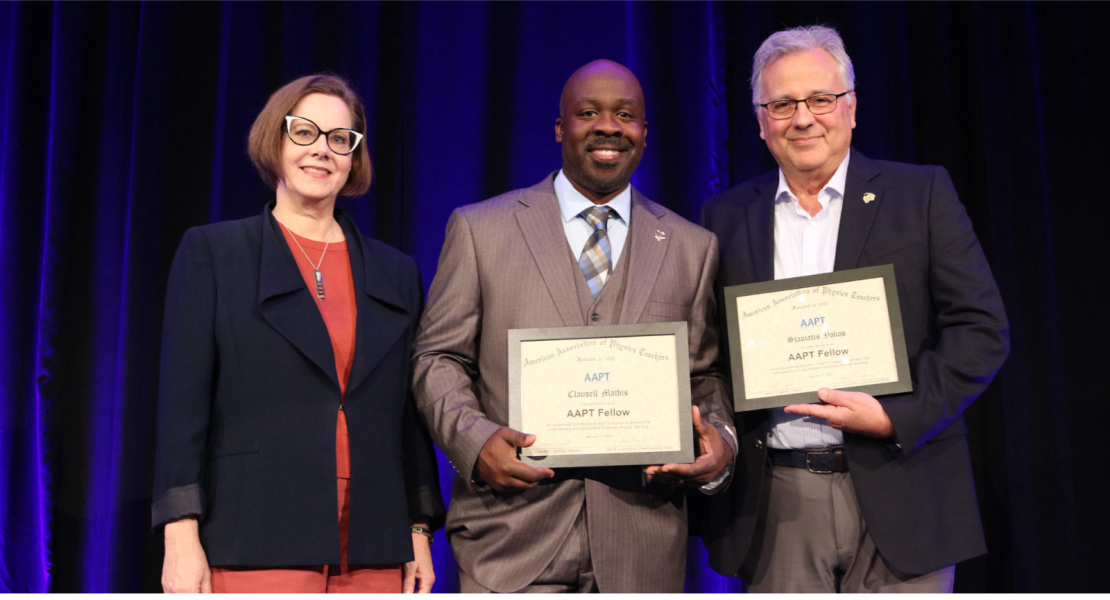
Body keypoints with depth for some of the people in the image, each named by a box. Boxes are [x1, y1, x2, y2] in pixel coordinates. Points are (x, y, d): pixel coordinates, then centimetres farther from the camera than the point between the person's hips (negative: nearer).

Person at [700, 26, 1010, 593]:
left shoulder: (921, 194, 3)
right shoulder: (726, 216, 9)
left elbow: (982, 328, -1)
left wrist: (896, 416, -13)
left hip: (897, 497, -1)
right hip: (776, 506, 2)